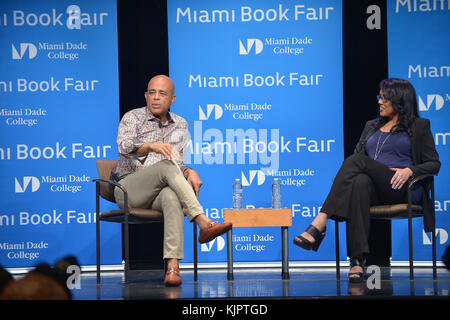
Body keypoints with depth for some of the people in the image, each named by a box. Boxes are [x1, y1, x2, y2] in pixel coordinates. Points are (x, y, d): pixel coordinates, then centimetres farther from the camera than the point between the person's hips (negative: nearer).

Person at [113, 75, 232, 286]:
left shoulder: (180, 125, 18)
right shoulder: (133, 118, 5)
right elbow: (124, 147, -16)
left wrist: (189, 172, -8)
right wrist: (152, 146, -36)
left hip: (160, 192, 2)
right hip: (129, 189, -2)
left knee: (171, 196, -37)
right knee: (166, 166, -33)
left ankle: (173, 266, -51)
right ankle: (203, 223, -42)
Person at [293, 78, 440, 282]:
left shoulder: (419, 126, 14)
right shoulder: (371, 126, 30)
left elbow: (434, 164, 8)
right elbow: (358, 152, 24)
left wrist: (409, 170, -12)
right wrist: (343, 177, 0)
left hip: (401, 189, -4)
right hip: (373, 187, 4)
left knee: (355, 162, -30)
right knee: (359, 183, -38)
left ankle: (319, 224, -42)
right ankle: (357, 260, -50)